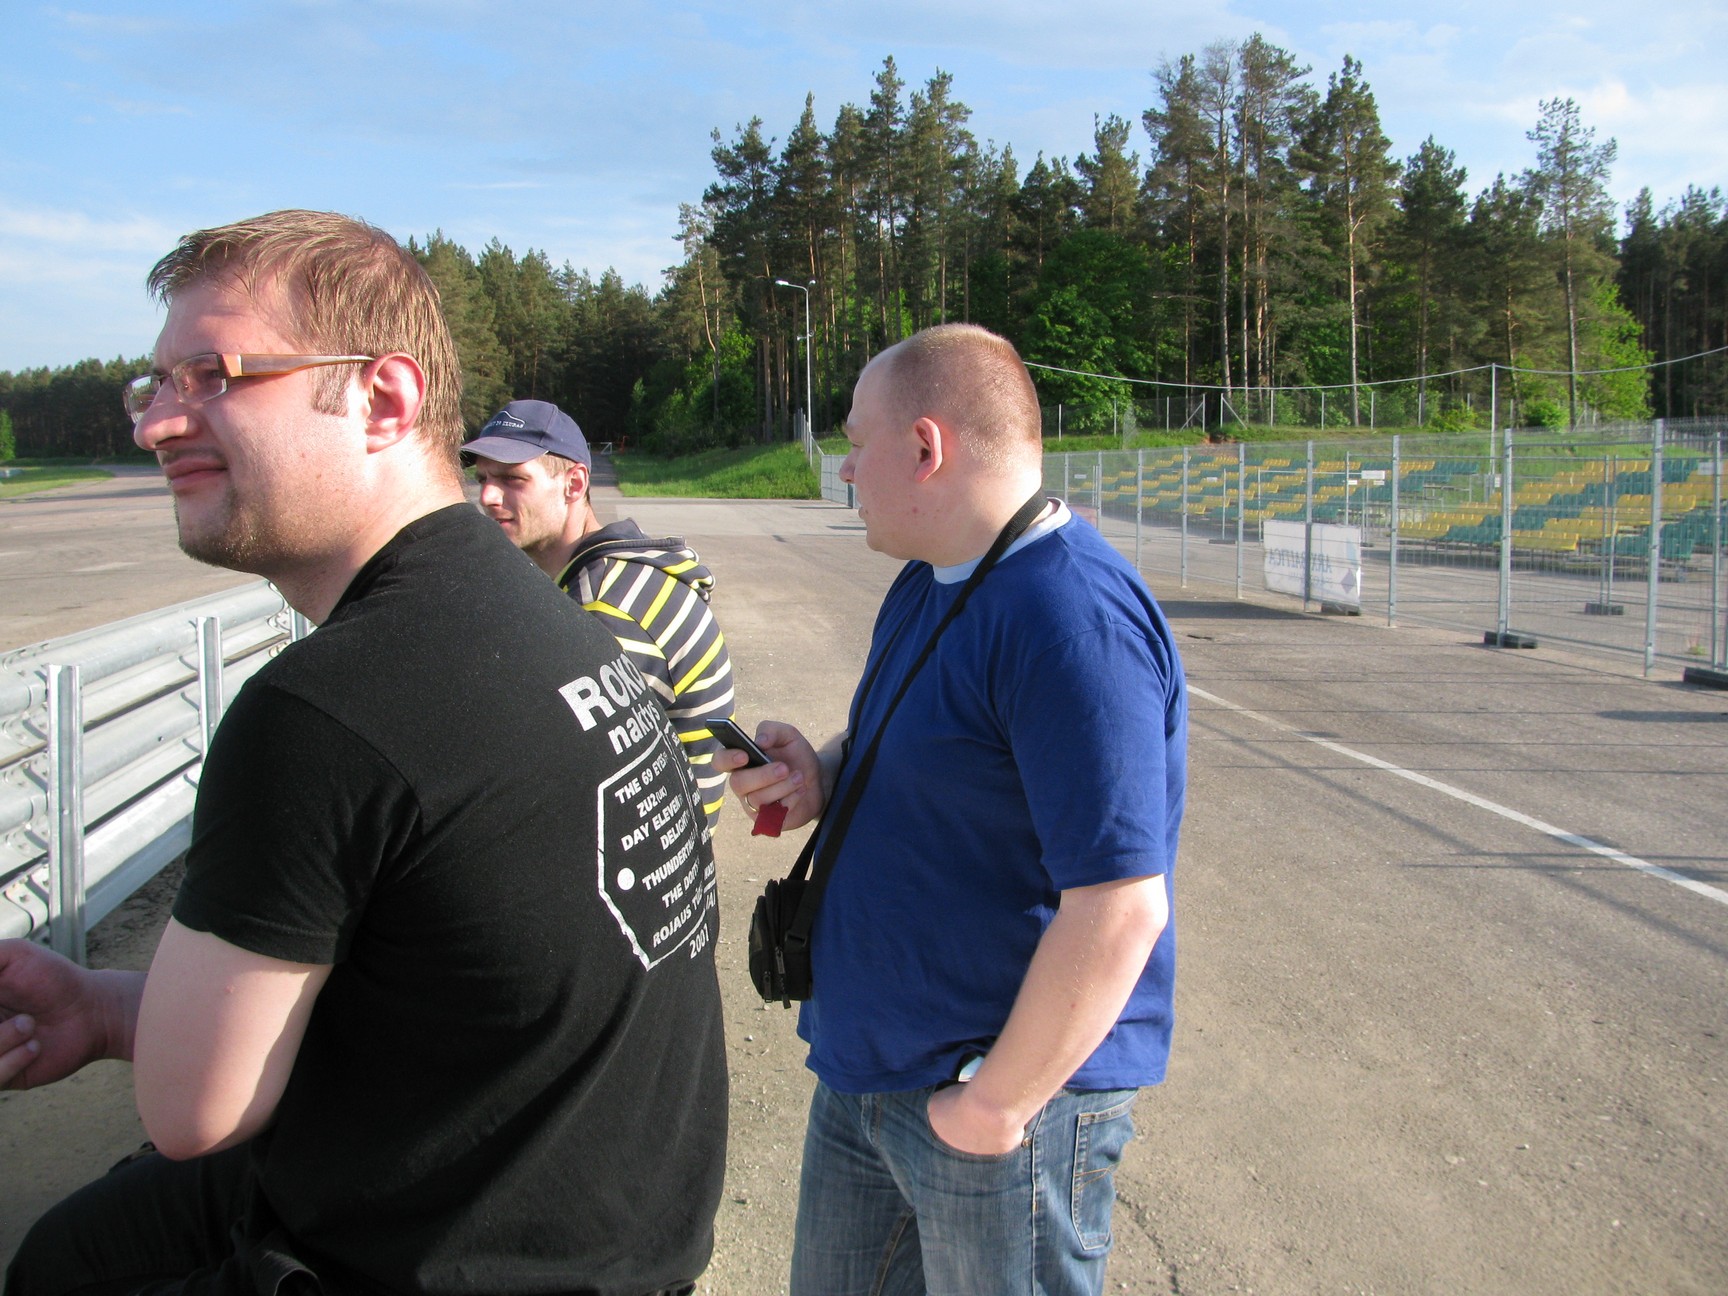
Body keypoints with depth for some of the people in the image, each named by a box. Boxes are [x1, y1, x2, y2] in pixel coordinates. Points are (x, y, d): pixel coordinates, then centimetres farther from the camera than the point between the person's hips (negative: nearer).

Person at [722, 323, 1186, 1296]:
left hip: (1005, 1084, -9)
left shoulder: (1073, 617, -24)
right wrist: (822, 775, -1)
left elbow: (1121, 907, -28)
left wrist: (996, 1105, -20)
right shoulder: (924, 585, 8)